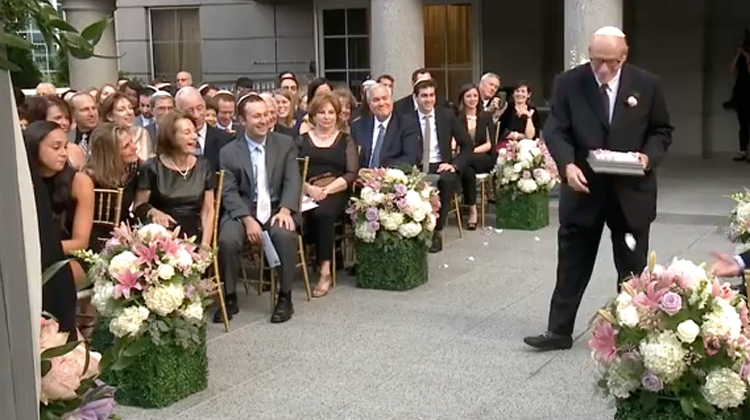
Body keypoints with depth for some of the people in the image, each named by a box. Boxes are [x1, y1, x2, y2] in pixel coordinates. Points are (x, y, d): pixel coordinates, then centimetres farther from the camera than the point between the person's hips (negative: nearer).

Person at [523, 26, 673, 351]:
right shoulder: (568, 83, -5)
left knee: (632, 268, 12)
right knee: (572, 265, 8)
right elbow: (555, 130, -6)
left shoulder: (647, 85, -3)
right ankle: (559, 331, 19)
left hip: (631, 191, 1)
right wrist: (567, 164, -24)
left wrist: (648, 156, -16)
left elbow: (662, 130, 5)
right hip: (584, 189, 0)